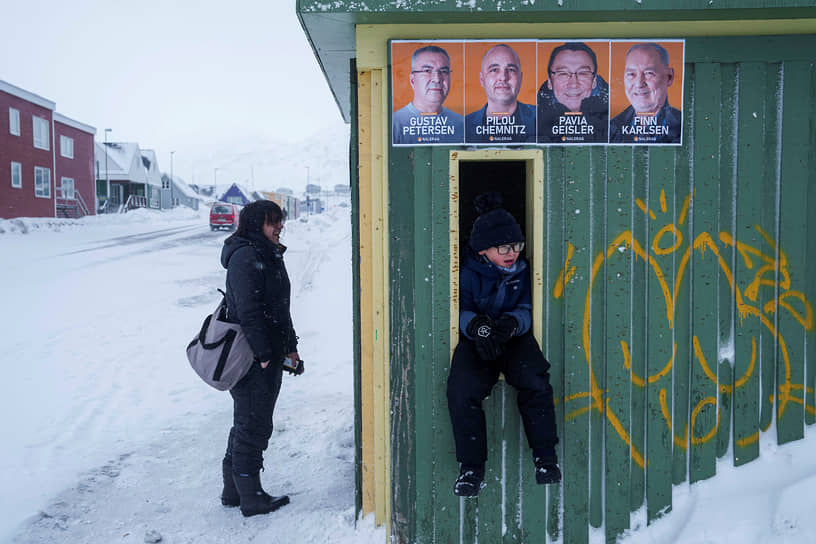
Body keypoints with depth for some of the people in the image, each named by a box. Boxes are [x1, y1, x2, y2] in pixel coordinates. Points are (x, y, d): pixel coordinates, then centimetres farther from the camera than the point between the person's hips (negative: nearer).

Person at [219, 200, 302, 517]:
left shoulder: (270, 255, 15)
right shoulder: (245, 256, -17)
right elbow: (249, 312, -22)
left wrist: (290, 347, 18)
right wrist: (265, 356, -22)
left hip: (269, 354, 10)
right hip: (253, 359, -10)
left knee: (248, 423, 18)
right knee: (254, 426, 1)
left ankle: (233, 490, 32)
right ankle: (251, 498, 15)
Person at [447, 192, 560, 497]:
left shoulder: (522, 269, 6)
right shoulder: (468, 272, -3)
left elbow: (527, 309, 1)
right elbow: (461, 311, -8)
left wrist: (512, 323, -24)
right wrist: (478, 326, -32)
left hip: (515, 338, 2)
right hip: (476, 342, -1)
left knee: (535, 381, -28)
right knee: (461, 390, -28)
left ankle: (545, 458, -7)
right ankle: (471, 468, -12)